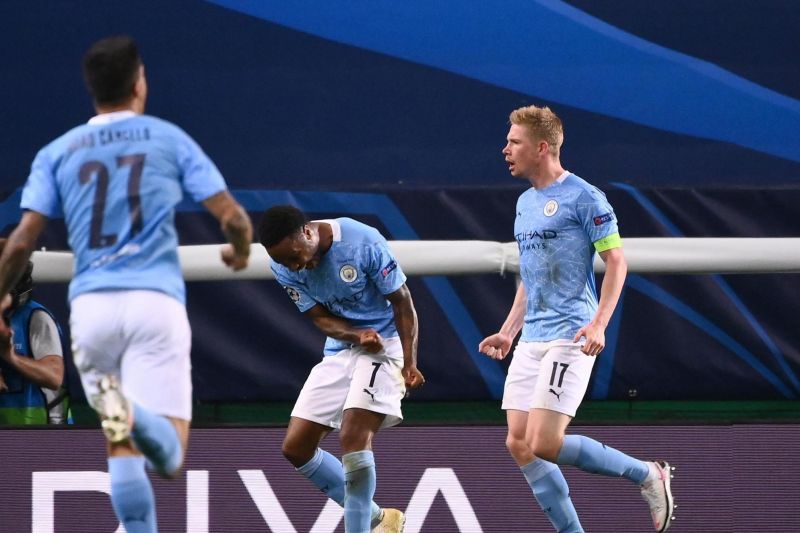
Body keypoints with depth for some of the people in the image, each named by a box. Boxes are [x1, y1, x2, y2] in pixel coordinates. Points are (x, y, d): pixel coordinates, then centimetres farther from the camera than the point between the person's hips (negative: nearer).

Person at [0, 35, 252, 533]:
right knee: (170, 456, -9)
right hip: (156, 301, -2)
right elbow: (232, 216, 5)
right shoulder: (169, 138, 9)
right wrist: (240, 250, 28)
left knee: (124, 452, 13)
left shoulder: (57, 152, 12)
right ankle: (134, 416, -41)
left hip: (91, 305, 2)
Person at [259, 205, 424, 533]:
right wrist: (358, 335, -25)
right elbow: (321, 318, -5)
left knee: (353, 438, -24)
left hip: (383, 345, -6)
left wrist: (410, 364, -15)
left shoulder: (364, 243, -22)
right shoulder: (284, 267, -9)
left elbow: (402, 301, -12)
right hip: (338, 351, 6)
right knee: (295, 447, 3)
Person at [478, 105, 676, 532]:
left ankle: (648, 475, 2)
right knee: (519, 446, 0)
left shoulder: (583, 197, -8)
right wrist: (508, 332, 21)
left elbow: (616, 262, -10)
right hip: (531, 340, 9)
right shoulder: (525, 203, 18)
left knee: (545, 446, -16)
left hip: (570, 337, -9)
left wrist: (599, 323, -21)